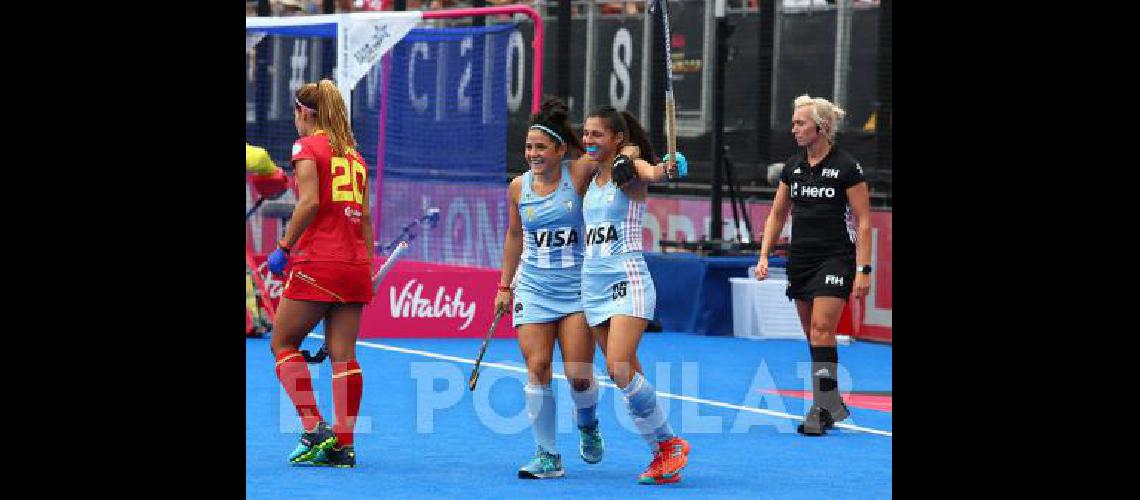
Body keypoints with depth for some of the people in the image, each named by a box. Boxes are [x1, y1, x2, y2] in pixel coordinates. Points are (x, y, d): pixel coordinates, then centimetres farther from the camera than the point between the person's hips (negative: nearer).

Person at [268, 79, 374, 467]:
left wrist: (284, 246, -8)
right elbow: (365, 216, 15)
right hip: (354, 265, 6)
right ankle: (344, 445, 2)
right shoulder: (354, 154, 17)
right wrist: (367, 265, 16)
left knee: (283, 343, 5)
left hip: (316, 263, -6)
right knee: (343, 354, 5)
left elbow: (309, 202, -15)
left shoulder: (308, 147, -2)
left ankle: (315, 429, -6)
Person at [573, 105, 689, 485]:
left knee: (620, 369, -20)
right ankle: (662, 454, 11)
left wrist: (667, 169, -52)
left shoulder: (629, 167, -8)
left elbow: (651, 172, -30)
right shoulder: (591, 173, 13)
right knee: (625, 376, 5)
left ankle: (670, 444, -6)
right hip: (594, 284, 8)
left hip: (628, 282, -8)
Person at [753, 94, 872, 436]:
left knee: (821, 329, -17)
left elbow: (863, 221, -8)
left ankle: (822, 407, -17)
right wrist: (764, 256, 7)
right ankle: (833, 404, 18)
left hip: (836, 257, -6)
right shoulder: (792, 167, 9)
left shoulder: (847, 168, -8)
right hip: (800, 258, 6)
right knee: (813, 334, 7)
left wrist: (863, 270, -13)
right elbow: (777, 215, 17)